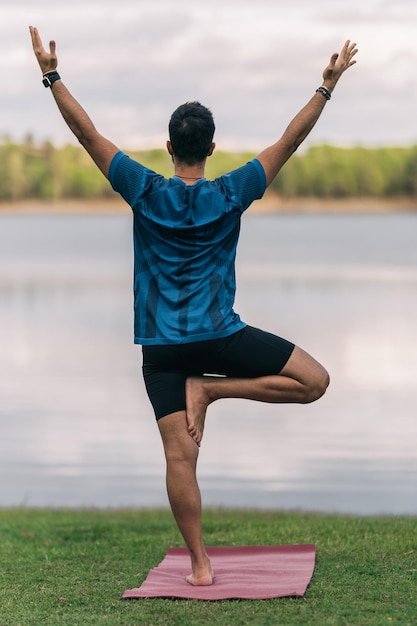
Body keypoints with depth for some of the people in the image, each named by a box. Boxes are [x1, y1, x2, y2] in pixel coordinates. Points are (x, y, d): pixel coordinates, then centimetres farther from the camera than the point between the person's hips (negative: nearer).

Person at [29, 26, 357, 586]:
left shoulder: (146, 193, -3)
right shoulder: (231, 195, -4)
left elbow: (89, 135, -2)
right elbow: (289, 142, 3)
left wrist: (52, 76, 2)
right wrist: (327, 86, 10)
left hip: (161, 347, 2)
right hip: (220, 335, -2)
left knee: (181, 457, 0)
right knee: (315, 380, 8)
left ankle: (200, 564, -1)